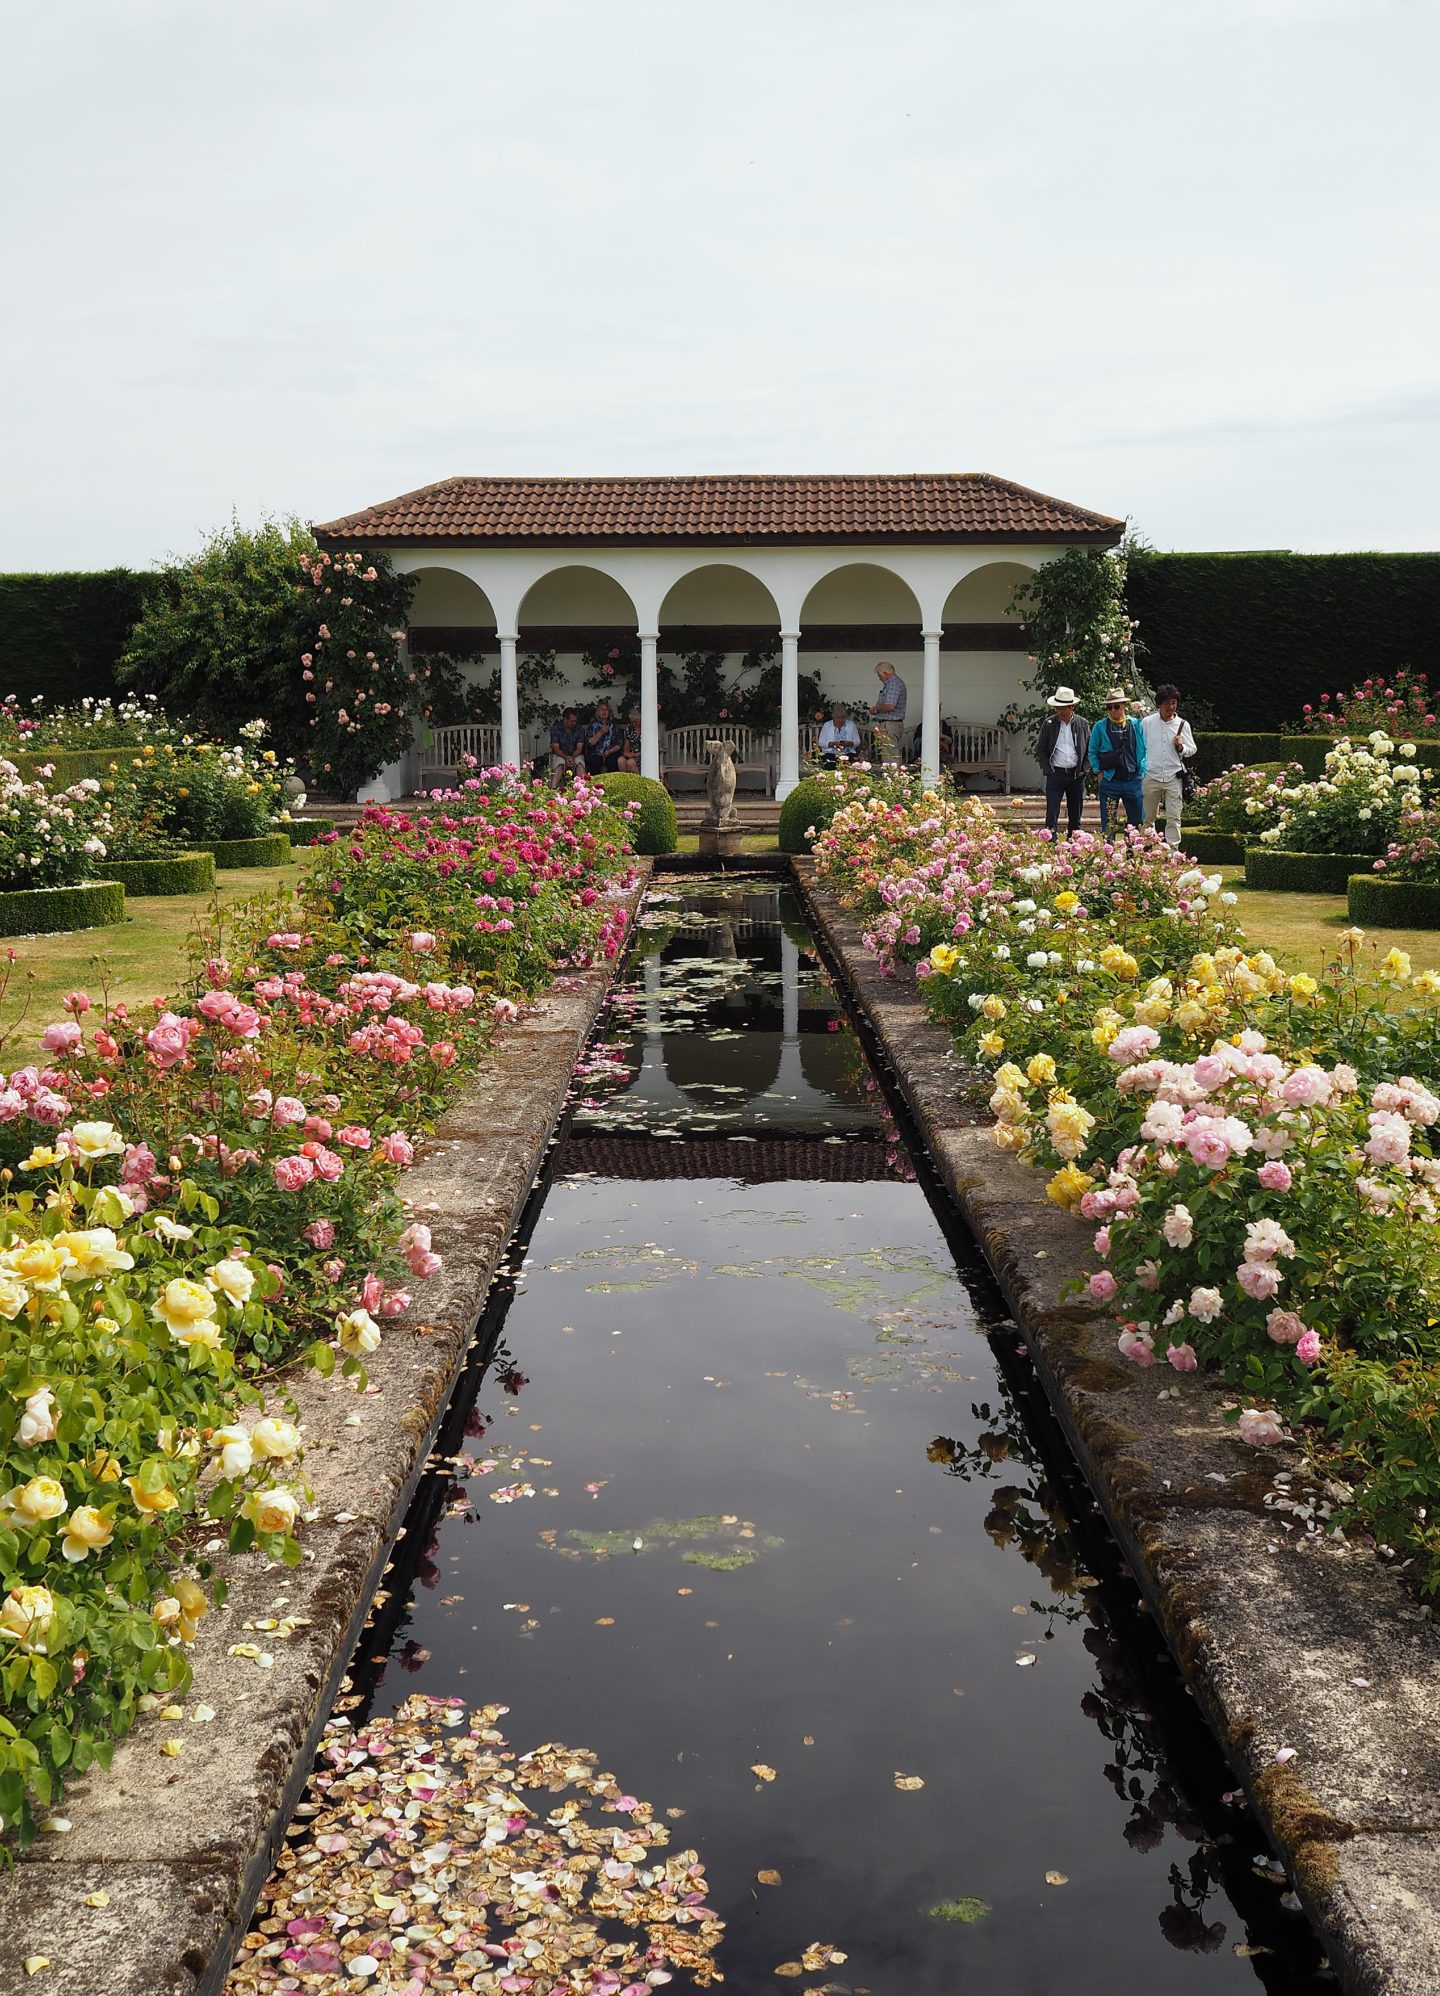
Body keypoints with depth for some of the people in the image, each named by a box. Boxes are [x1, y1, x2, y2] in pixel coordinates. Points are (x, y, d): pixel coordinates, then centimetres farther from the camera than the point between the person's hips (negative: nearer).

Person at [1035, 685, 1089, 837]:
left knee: (1075, 816, 8)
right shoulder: (1049, 723, 1)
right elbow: (1040, 750, 5)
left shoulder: (1082, 723, 3)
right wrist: (1048, 770, -5)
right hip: (1055, 773, -1)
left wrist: (1083, 770, -2)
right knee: (1052, 814, -8)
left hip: (1076, 775, 1)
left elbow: (1089, 750, 9)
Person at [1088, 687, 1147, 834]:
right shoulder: (1100, 727, 2)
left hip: (1134, 780, 1)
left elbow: (1144, 750, 10)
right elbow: (1093, 752, 8)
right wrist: (1099, 772, -2)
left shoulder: (1136, 725, 5)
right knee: (1108, 824, 3)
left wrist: (1142, 772, 2)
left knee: (1138, 821, 6)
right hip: (1110, 782, -1)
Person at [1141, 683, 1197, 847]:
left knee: (1173, 818, -5)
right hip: (1151, 776, 1)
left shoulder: (1182, 724, 3)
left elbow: (1192, 750, 9)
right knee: (1147, 818, 7)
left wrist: (1181, 747, -11)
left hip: (1174, 776, 0)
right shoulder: (1147, 722, 3)